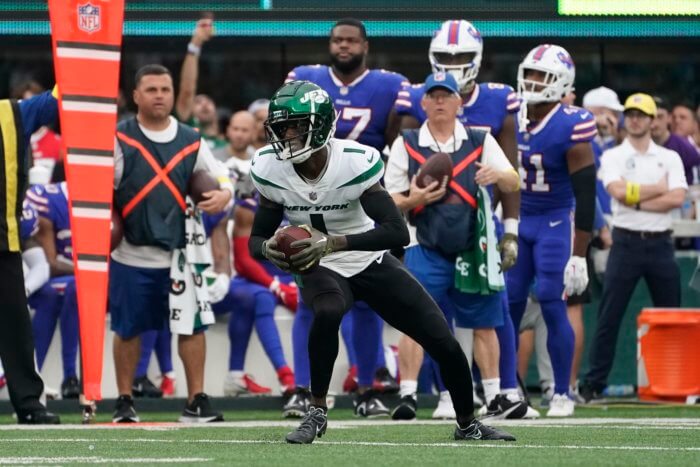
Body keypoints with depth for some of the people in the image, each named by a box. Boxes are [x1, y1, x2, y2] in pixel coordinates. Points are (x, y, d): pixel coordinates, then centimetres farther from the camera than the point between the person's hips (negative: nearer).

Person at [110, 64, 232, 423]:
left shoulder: (191, 142, 8)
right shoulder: (119, 139, -1)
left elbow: (220, 178, 12)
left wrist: (223, 195, -9)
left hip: (180, 252, 2)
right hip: (132, 254, -2)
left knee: (192, 325, -2)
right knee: (128, 328, 5)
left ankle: (196, 401, 4)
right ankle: (124, 402, 17)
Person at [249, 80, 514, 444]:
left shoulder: (356, 162, -26)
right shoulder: (270, 170, -15)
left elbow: (398, 232, -30)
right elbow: (257, 238, -4)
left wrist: (332, 242, -40)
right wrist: (269, 249, -29)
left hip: (372, 264, 0)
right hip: (321, 271, 0)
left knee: (446, 345, -2)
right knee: (327, 313, -37)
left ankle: (467, 425, 24)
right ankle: (316, 413, -22)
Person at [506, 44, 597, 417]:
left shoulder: (571, 127, -18)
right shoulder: (511, 119, 0)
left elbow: (586, 195, -17)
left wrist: (579, 255, -19)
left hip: (556, 222, -5)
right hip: (518, 220, 5)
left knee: (552, 306, -9)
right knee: (507, 306, 1)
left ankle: (562, 395, 1)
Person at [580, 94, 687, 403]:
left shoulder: (669, 158, 10)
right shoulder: (612, 157, 5)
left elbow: (677, 198, -6)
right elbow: (619, 191, -13)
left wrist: (637, 201, -11)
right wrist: (660, 188, -5)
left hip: (660, 244, 2)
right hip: (626, 242, -2)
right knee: (609, 317, -3)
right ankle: (594, 384, -1)